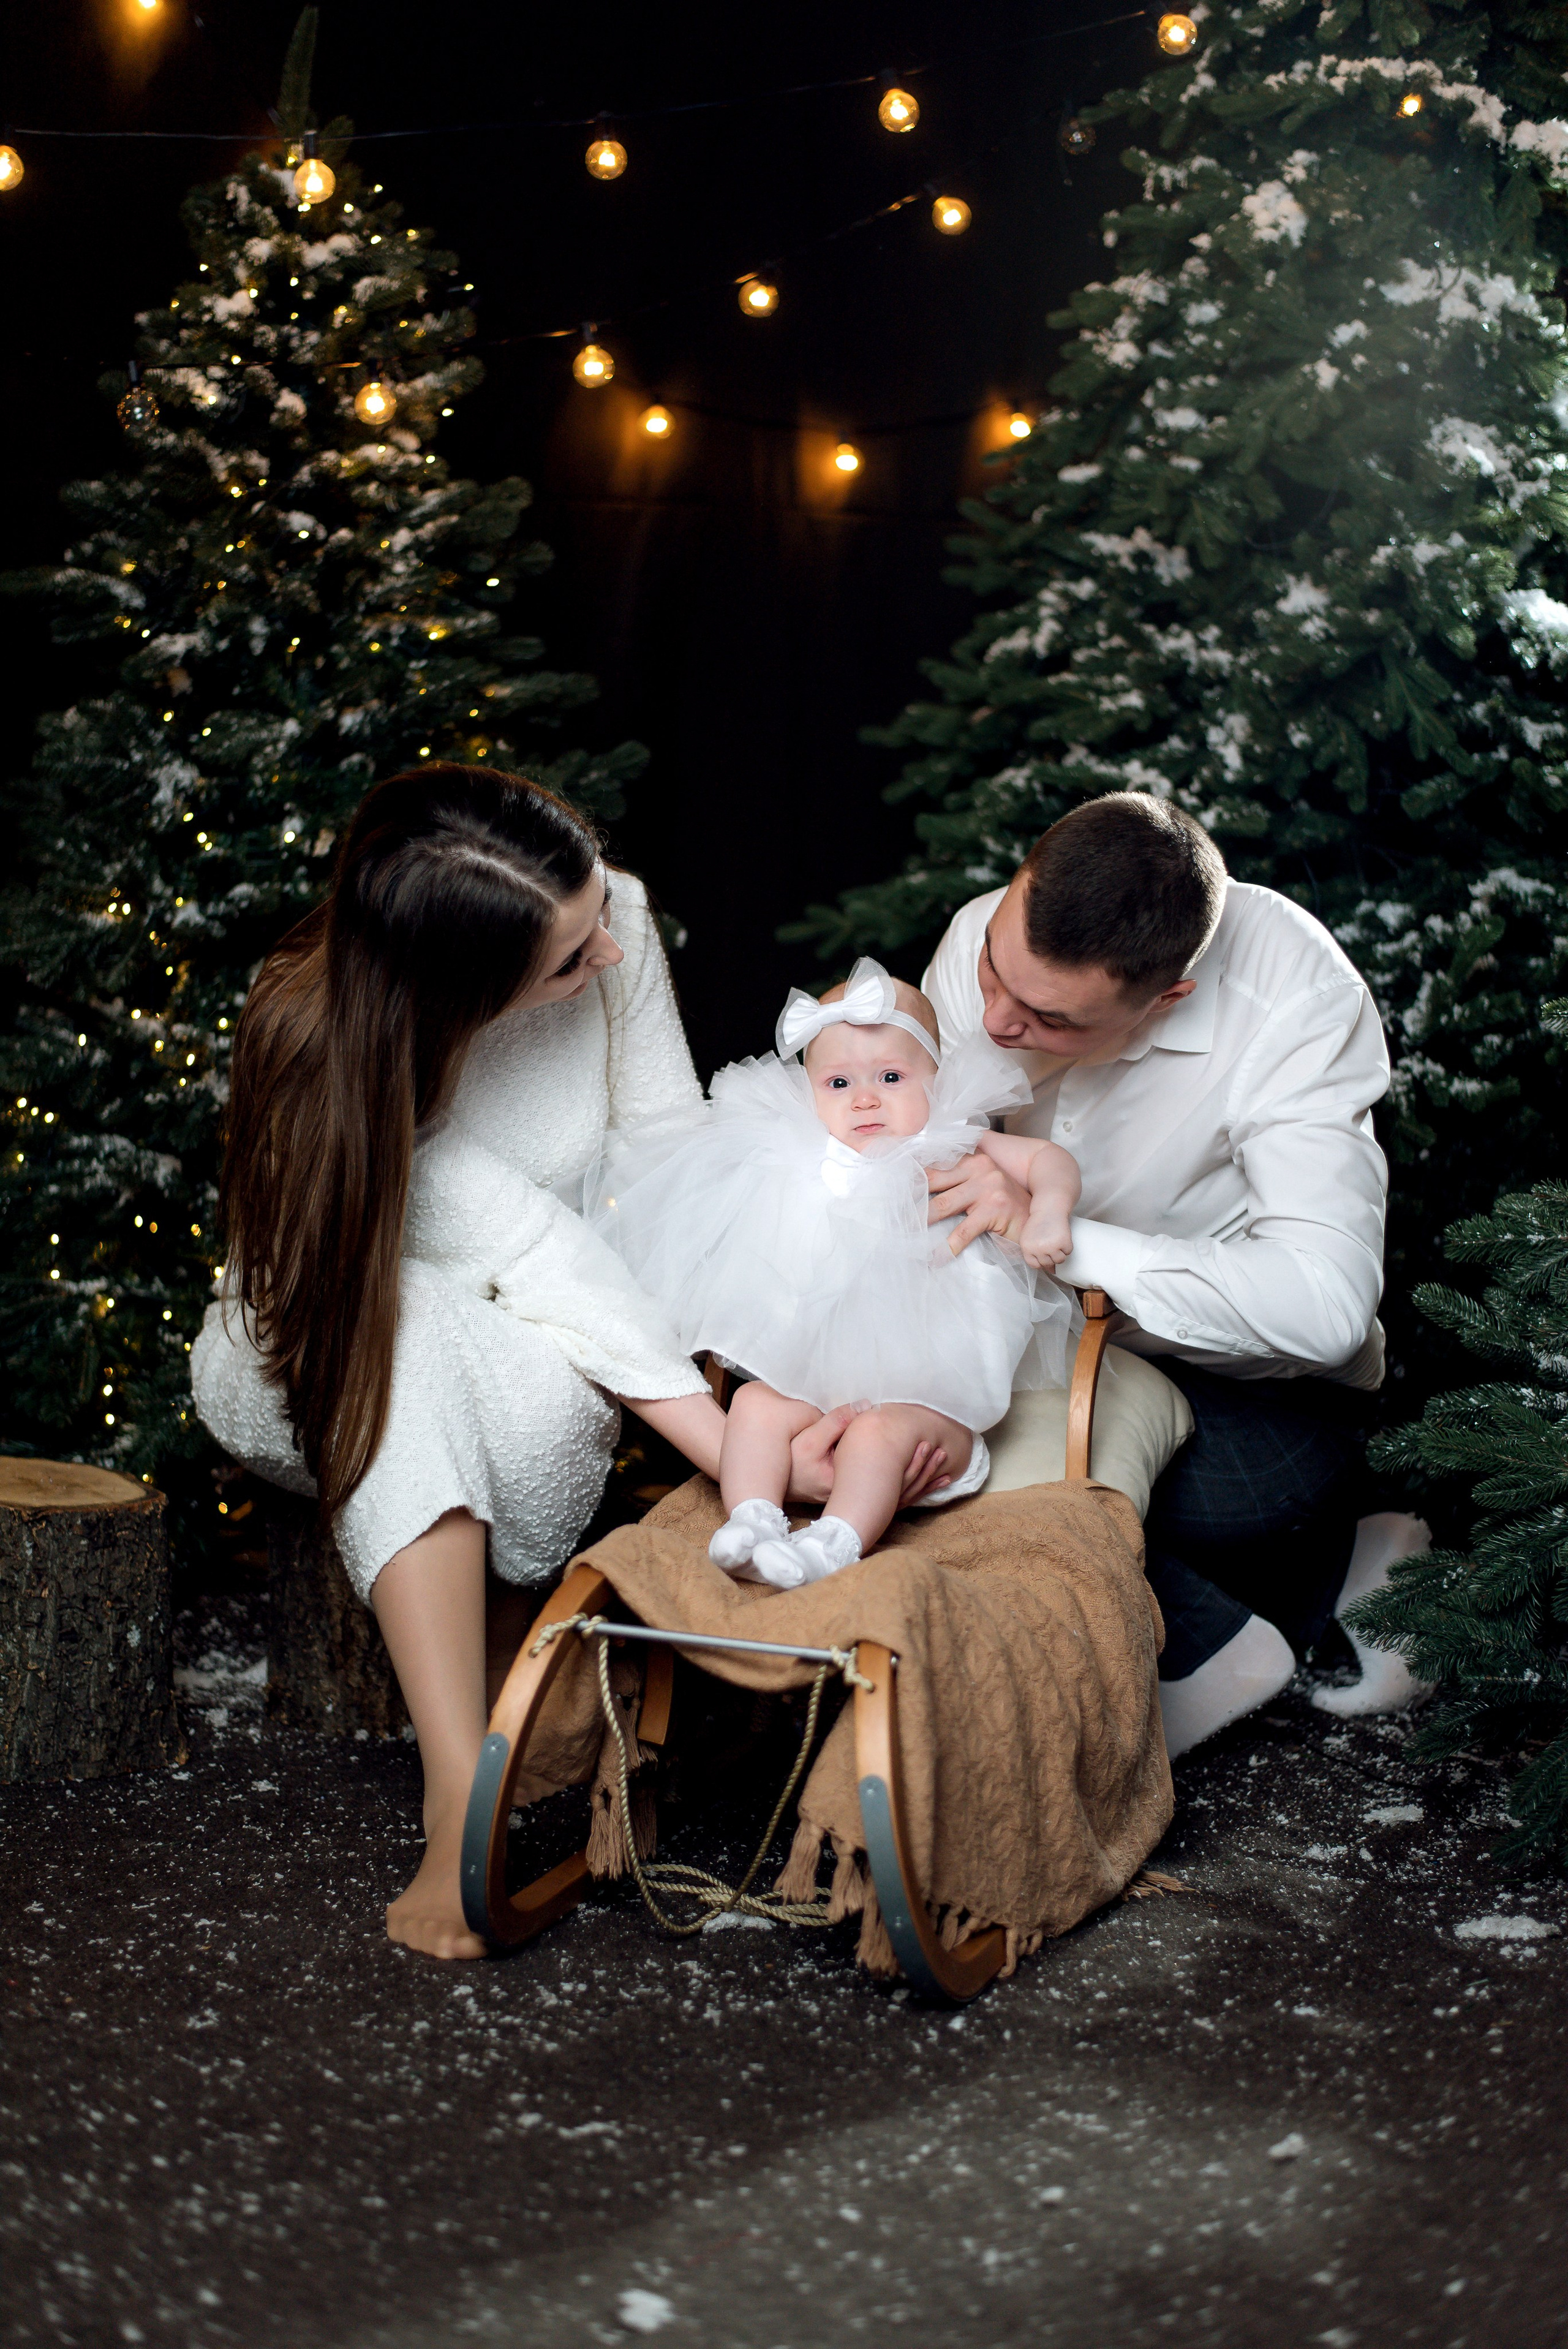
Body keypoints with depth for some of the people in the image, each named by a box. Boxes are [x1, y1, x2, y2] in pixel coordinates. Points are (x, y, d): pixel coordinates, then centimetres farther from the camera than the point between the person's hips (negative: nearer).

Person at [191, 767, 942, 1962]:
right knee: (410, 1329, -40)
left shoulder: (606, 916, -19)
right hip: (314, 1364, -3)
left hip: (540, 1346, 3)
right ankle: (463, 1800, -41)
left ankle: (500, 1639, -8)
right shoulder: (325, 1052, -30)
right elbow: (548, 1263, -34)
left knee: (549, 1395, -36)